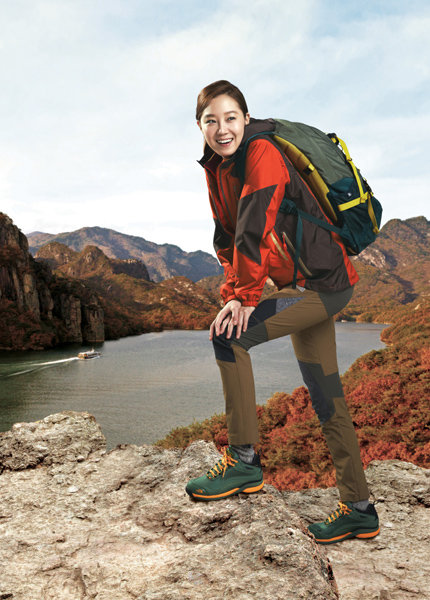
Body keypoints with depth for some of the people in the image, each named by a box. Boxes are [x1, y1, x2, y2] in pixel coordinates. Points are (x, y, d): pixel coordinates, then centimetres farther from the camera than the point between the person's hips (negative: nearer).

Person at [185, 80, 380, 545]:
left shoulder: (262, 154, -16)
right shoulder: (216, 167, 10)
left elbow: (254, 230, -24)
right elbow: (226, 236, 11)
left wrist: (246, 298, -18)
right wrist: (233, 292, 1)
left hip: (323, 284, -9)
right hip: (305, 286, 9)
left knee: (228, 335, -18)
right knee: (326, 400, 11)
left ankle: (243, 461, -6)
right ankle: (359, 510, 24)